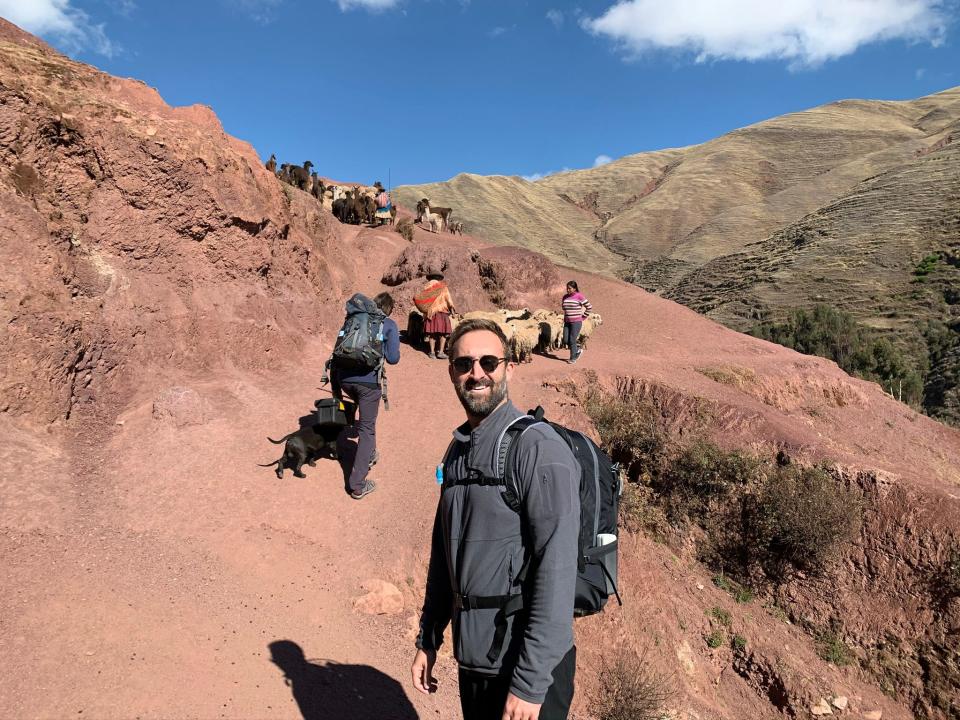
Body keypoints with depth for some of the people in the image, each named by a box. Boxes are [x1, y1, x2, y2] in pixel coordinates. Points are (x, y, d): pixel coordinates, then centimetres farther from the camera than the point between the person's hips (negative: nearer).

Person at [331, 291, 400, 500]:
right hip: (368, 380, -5)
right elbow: (393, 358, -5)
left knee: (365, 416, 34)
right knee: (367, 429, 6)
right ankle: (357, 485, 6)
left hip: (344, 378, 5)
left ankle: (369, 454, 44)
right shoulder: (389, 325, 6)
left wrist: (336, 387, 21)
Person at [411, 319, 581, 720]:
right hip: (471, 657, 7)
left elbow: (556, 570, -21)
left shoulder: (538, 448, -18)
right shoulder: (457, 450, 6)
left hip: (526, 668, -7)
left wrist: (531, 683, -20)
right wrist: (428, 639, 14)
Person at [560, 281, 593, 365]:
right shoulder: (565, 297, 7)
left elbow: (589, 307, -5)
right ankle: (577, 350, 27)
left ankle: (573, 358, 11)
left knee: (572, 340, -5)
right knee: (566, 341, 2)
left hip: (576, 322, -6)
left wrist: (583, 317, -3)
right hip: (567, 322, 6)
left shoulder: (579, 296, -9)